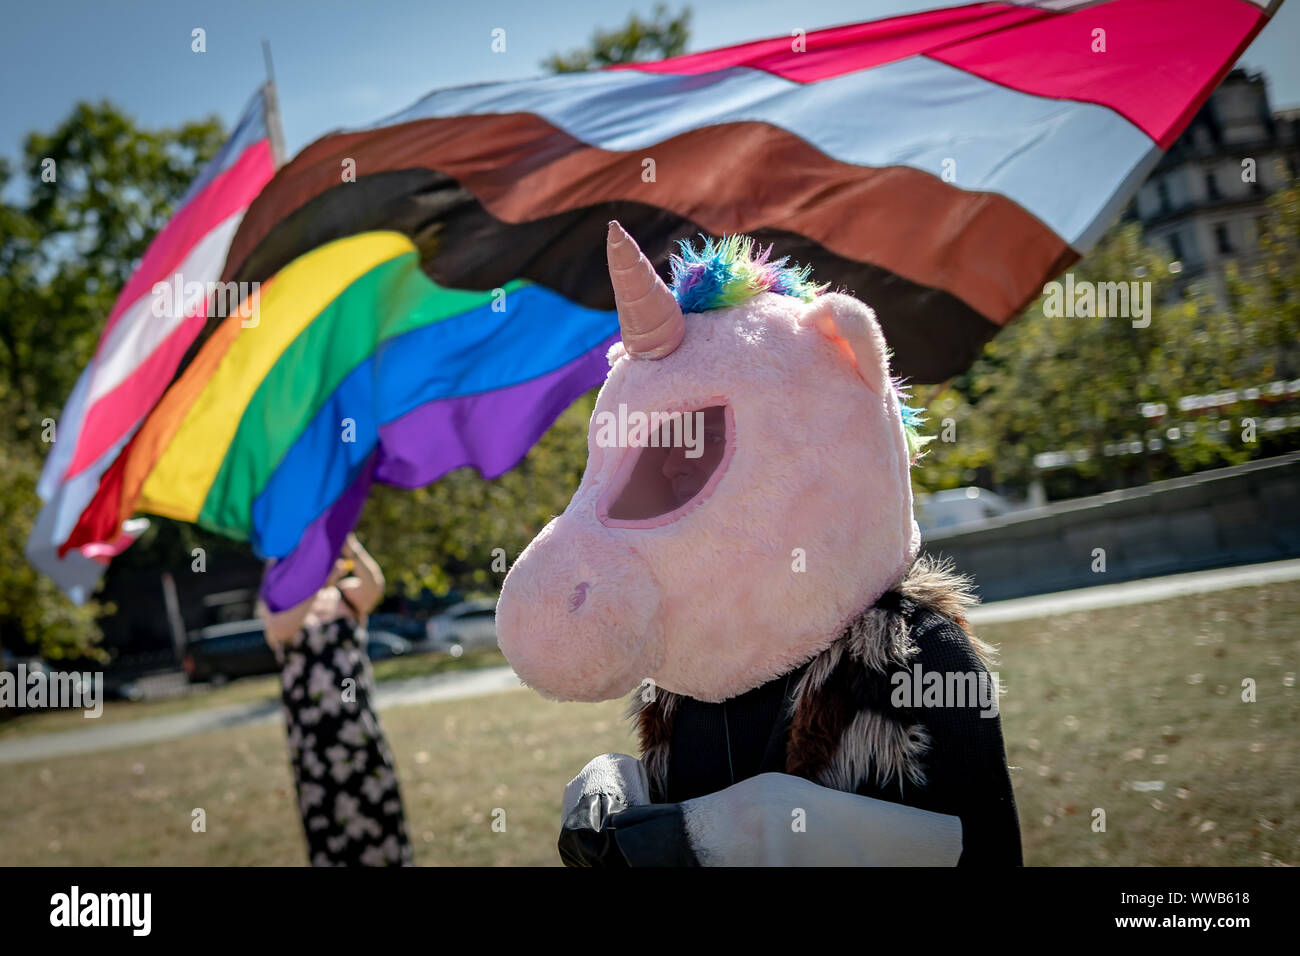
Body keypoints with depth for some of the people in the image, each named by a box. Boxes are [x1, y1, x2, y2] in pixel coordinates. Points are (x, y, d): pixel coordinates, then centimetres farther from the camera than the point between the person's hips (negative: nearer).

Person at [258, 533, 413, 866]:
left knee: (377, 809, 4)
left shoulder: (349, 596, 4)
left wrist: (355, 554, -42)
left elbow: (374, 585, -20)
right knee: (327, 817, 1)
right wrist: (319, 584, -38)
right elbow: (278, 630, -24)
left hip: (359, 725, 1)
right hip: (310, 735, -1)